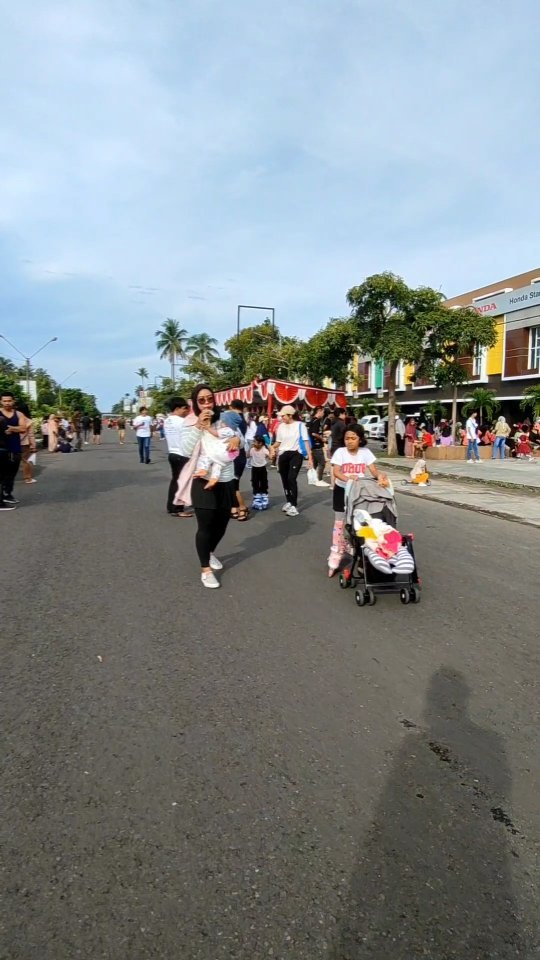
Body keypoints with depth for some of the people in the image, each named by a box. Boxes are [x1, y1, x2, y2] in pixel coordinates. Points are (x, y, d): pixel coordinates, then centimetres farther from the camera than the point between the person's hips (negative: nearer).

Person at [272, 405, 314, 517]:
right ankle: (288, 501, 30)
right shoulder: (281, 426, 6)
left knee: (291, 478, -16)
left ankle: (294, 505, -9)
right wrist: (272, 447, -7)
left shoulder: (300, 425, -7)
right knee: (285, 479, 11)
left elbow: (306, 442, -8)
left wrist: (310, 457, -14)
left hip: (296, 454, -5)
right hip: (283, 455, 5)